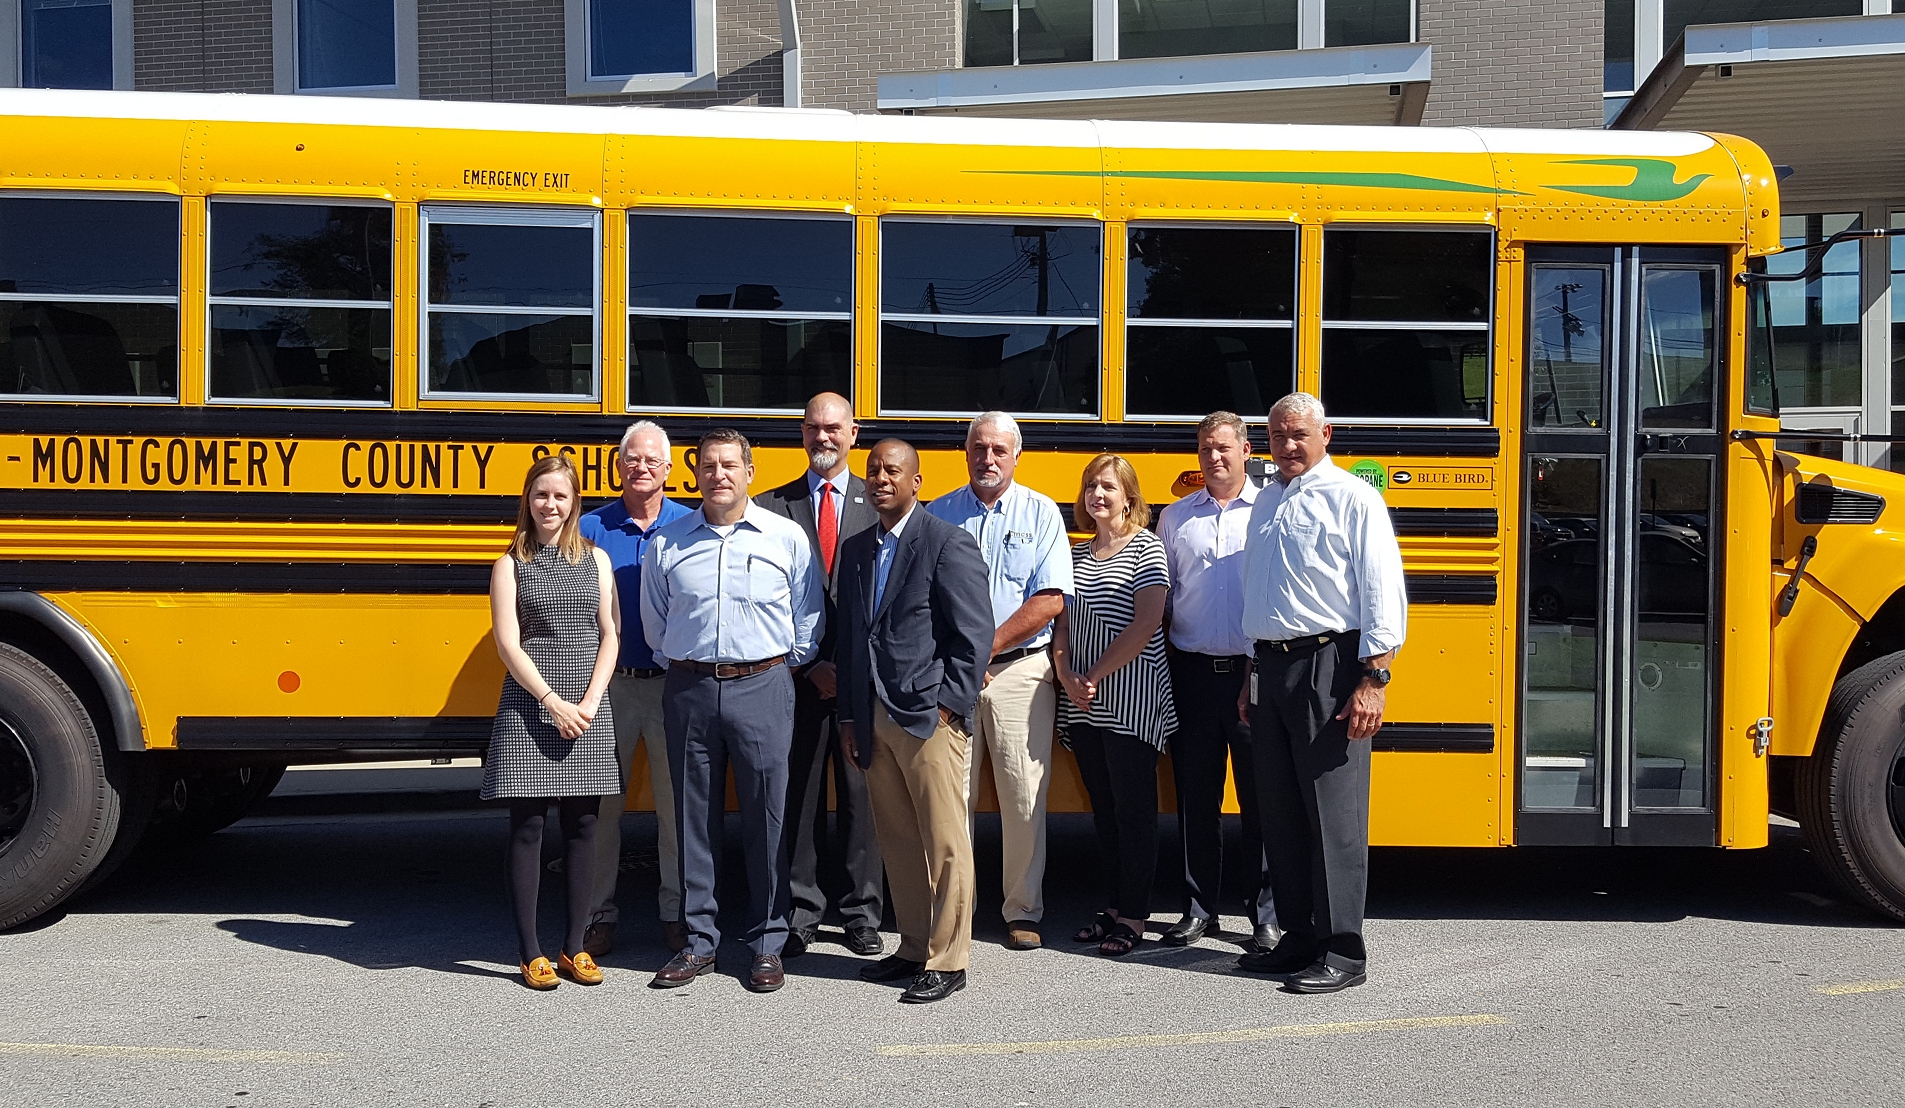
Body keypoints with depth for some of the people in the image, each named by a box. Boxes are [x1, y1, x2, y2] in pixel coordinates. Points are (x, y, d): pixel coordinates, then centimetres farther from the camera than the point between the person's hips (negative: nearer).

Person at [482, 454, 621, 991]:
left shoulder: (596, 559, 11)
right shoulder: (511, 564, 4)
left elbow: (610, 634, 6)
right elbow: (508, 644, -4)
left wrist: (590, 701, -6)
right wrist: (553, 702, -13)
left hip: (589, 706, 2)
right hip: (529, 702, -2)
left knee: (582, 826, 5)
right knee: (527, 826, 0)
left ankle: (574, 948, 13)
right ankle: (531, 952, 7)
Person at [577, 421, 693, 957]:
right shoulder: (592, 527, 3)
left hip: (673, 684, 0)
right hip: (609, 684, 0)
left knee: (676, 802, 7)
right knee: (602, 801, 6)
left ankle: (677, 913, 19)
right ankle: (600, 914, 18)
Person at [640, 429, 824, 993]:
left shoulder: (787, 537, 3)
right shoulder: (666, 542, 7)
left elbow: (808, 619, 10)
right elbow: (654, 623, 17)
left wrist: (782, 665, 10)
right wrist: (682, 661, 12)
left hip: (762, 688, -1)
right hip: (690, 689, 2)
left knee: (766, 816, 2)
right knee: (695, 815, 6)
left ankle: (767, 945, 13)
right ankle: (698, 941, 17)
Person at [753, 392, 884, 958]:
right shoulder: (773, 506, 6)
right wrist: (809, 664, -7)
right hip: (798, 673, 0)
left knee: (862, 794, 6)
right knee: (798, 794, 5)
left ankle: (862, 913, 17)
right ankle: (802, 912, 17)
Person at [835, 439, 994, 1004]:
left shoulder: (948, 543, -6)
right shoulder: (855, 549, 15)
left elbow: (975, 633, -10)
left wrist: (949, 705, -13)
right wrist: (848, 716, 13)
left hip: (930, 718, -6)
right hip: (874, 719, 7)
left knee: (944, 843, -1)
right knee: (897, 841, 12)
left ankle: (947, 961, 7)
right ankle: (914, 947, 23)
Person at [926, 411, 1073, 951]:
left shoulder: (1041, 513, 4)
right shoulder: (938, 513, 9)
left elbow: (1050, 600, -5)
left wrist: (985, 646, -11)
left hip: (1019, 670, -1)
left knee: (1025, 798, 0)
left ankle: (1023, 911, 12)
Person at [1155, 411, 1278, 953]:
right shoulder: (1174, 517, 11)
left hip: (1255, 671, -3)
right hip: (1193, 670, 3)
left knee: (1261, 796, 3)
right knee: (1195, 796, 8)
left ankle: (1267, 912, 14)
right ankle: (1200, 907, 20)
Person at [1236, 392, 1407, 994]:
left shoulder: (1352, 498, -4)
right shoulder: (1267, 502, 18)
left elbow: (1383, 592, -10)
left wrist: (1373, 680, -17)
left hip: (1328, 664, -7)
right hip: (1271, 666, 7)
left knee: (1333, 813, -5)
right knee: (1279, 811, 10)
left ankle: (1342, 951, 2)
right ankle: (1298, 936, 21)